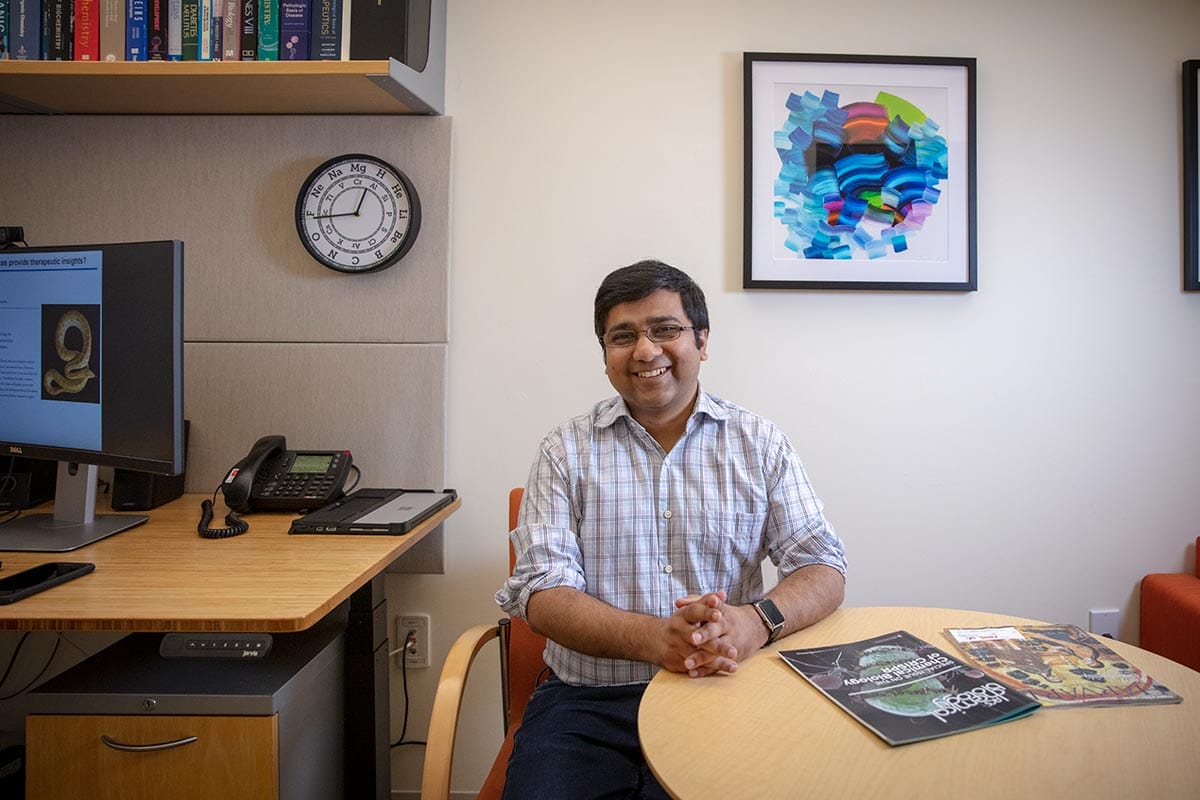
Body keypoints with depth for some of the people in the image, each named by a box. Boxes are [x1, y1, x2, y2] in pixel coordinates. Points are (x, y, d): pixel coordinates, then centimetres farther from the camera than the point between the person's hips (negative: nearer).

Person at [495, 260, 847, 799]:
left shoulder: (759, 443, 7)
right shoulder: (566, 451, 4)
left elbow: (823, 570, 3)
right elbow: (542, 592, -4)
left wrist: (755, 622, -20)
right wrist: (653, 638, -23)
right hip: (587, 702, 0)